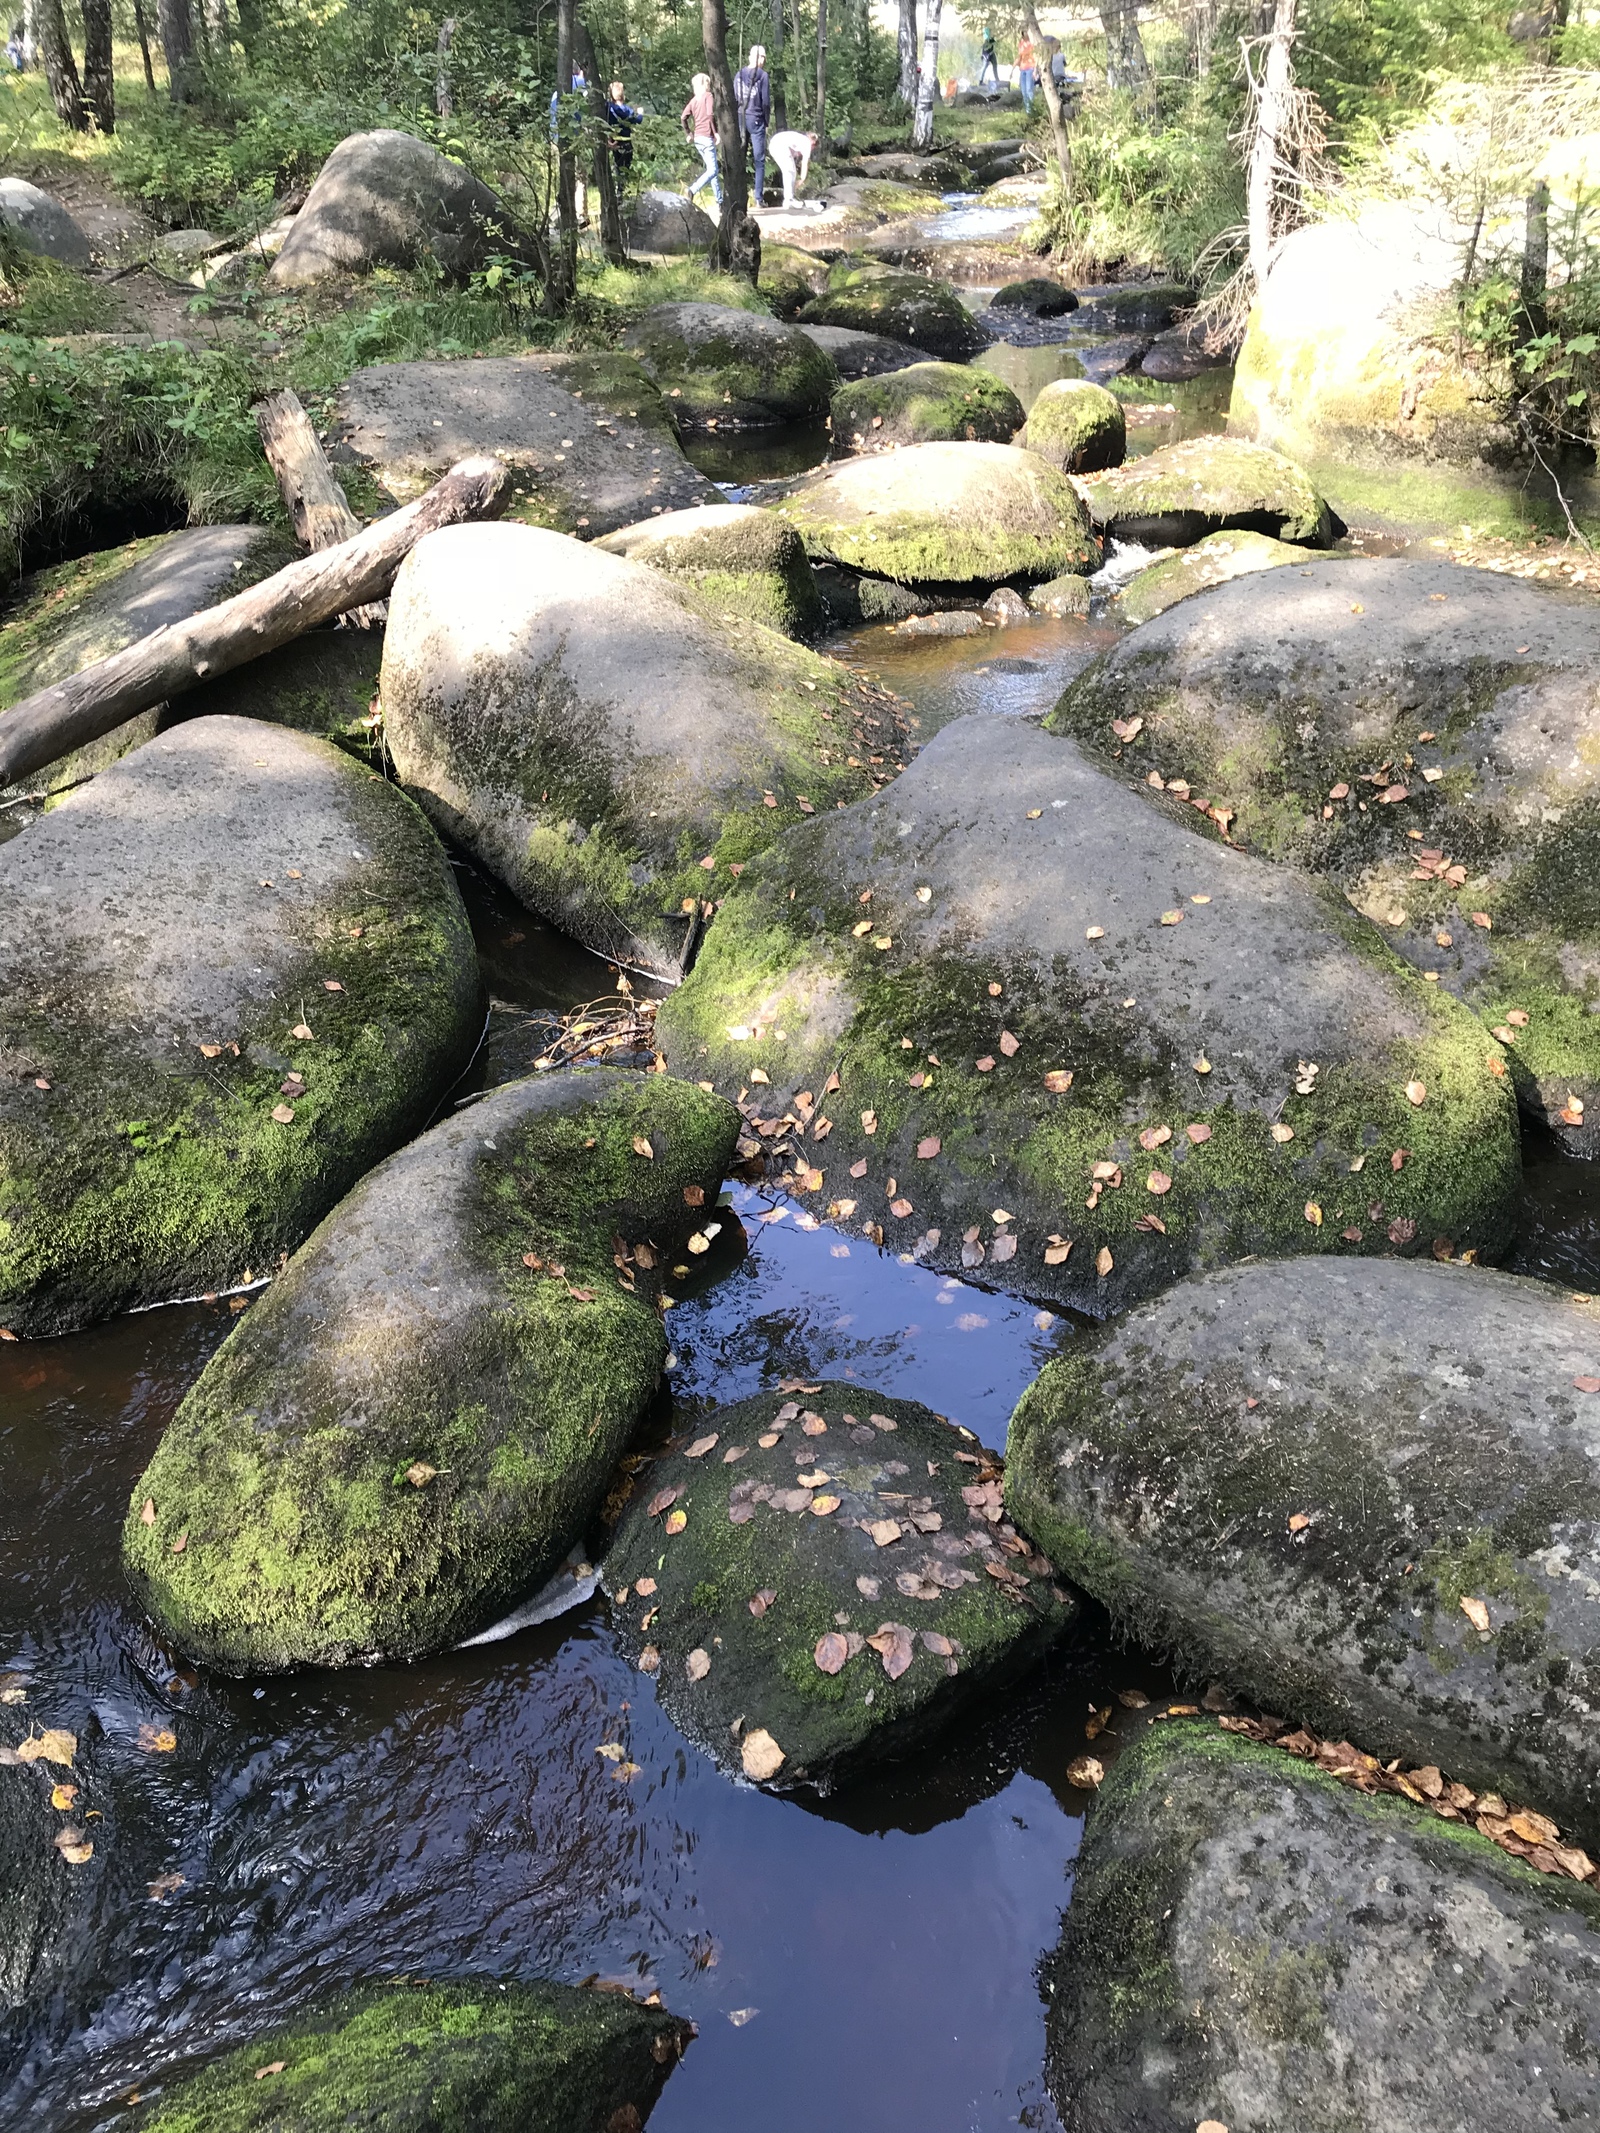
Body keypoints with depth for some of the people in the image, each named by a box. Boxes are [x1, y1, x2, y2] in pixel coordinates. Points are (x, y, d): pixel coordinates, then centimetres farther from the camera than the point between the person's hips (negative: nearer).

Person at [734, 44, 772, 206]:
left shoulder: (739, 74, 6)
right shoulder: (762, 75, -6)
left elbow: (734, 99, 8)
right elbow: (766, 101, -7)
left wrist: (737, 120, 13)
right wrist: (767, 121, 5)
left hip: (740, 119, 4)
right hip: (756, 119, -4)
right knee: (759, 160, 0)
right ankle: (759, 198, -4)